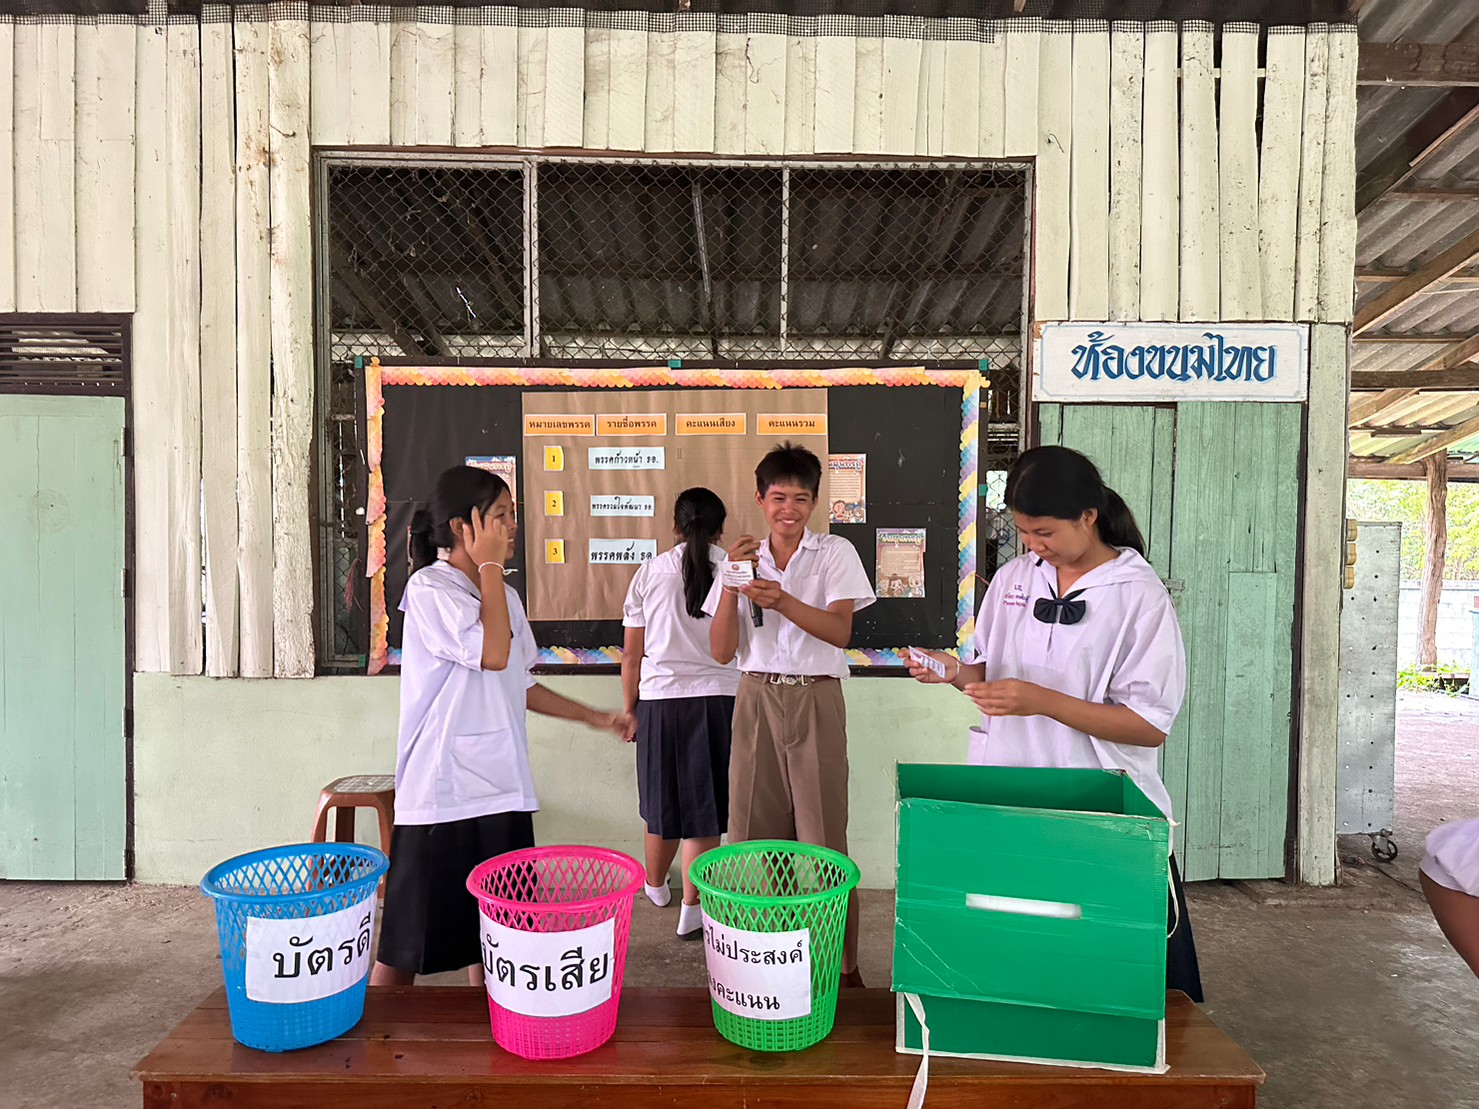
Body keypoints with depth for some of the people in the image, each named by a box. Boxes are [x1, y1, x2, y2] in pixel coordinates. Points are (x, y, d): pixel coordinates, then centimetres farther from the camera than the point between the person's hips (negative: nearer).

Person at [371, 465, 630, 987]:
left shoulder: (504, 594, 13)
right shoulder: (429, 588, -11)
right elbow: (493, 655, -23)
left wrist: (595, 717, 16)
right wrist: (490, 565, -14)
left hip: (501, 788, 7)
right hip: (441, 792, -7)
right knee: (406, 945, 2)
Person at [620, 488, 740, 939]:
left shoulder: (650, 572, 0)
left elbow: (631, 653, 2)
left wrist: (630, 707, 13)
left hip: (660, 700, 2)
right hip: (718, 698, -2)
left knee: (664, 802, 17)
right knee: (704, 805, 7)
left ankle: (656, 886, 39)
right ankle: (692, 909, 11)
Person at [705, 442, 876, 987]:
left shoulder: (835, 553, 3)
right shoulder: (745, 559, 9)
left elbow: (840, 631, -11)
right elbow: (722, 651, 1)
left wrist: (783, 601, -26)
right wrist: (731, 584, -12)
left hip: (815, 701, -2)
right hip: (756, 700, 3)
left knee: (823, 835, -2)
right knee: (754, 832, 4)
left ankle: (842, 962, 10)